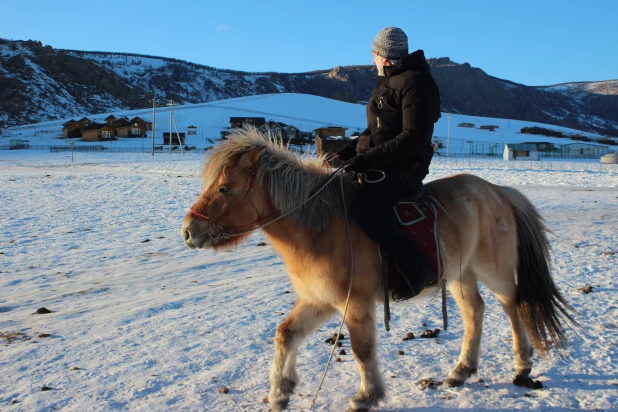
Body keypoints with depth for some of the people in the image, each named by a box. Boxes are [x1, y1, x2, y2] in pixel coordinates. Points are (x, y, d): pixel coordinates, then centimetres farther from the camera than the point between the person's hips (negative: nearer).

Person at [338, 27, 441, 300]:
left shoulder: (416, 83, -13)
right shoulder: (388, 82, 16)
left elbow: (414, 137, -21)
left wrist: (368, 158, -25)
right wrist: (353, 148, 5)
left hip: (402, 168, -10)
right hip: (376, 164, 10)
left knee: (363, 208, -32)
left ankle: (415, 269, -20)